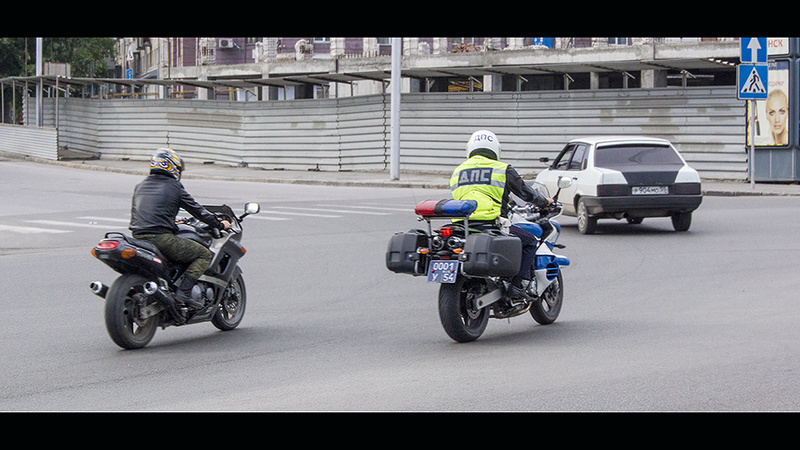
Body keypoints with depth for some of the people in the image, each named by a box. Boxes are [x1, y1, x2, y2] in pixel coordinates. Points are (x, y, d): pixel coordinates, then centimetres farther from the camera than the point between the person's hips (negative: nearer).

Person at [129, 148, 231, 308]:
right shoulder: (174, 187, 2)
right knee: (206, 255, 0)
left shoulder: (140, 187, 20)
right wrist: (219, 224, 21)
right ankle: (184, 291, -16)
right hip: (161, 238, -7)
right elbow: (196, 209, 7)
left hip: (138, 236, 7)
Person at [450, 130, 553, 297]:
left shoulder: (457, 172, 19)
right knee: (530, 241, 12)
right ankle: (516, 283, 0)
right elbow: (525, 192, 13)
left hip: (461, 226, 5)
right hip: (491, 225, -5)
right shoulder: (503, 169, 7)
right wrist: (545, 202, 35)